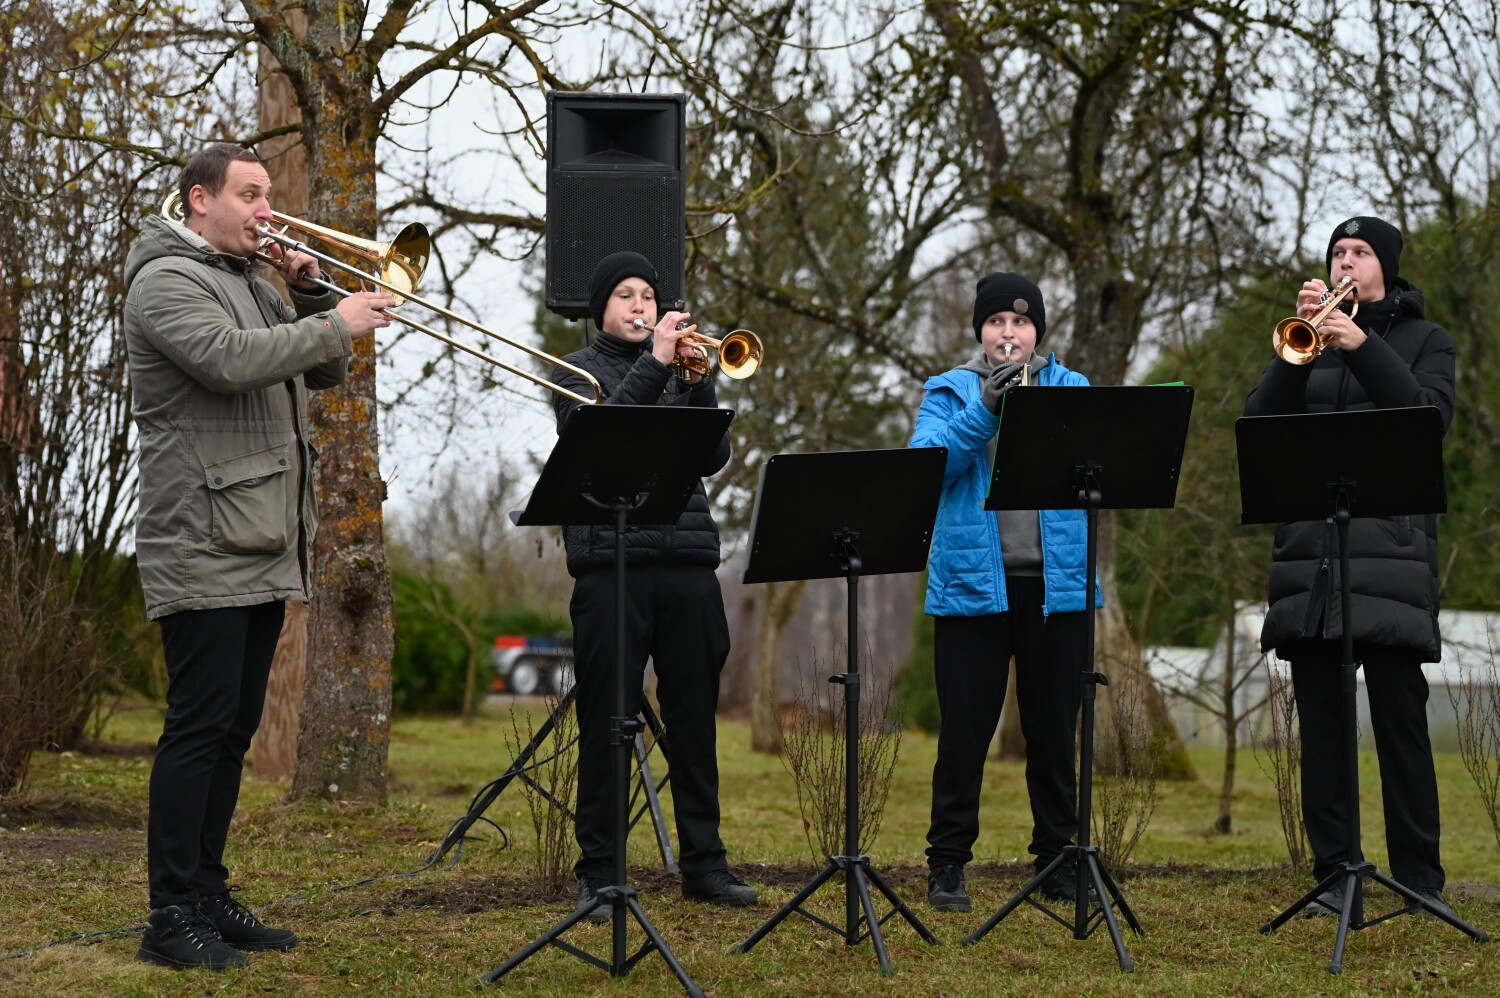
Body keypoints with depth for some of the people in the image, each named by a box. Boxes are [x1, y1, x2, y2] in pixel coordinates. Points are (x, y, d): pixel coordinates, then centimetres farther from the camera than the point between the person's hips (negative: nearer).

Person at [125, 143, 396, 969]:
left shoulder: (251, 280, 21)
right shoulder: (168, 280, -7)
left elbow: (321, 370, 21)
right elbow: (229, 359, -25)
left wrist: (312, 294, 6)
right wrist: (334, 323, -19)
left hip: (263, 548, 9)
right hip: (202, 548, -9)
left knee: (234, 727, 11)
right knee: (200, 723, -10)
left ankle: (209, 897, 18)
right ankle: (171, 917, -7)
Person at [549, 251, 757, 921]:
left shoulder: (680, 370, 19)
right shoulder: (578, 371, 9)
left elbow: (713, 456, 7)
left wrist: (698, 383, -6)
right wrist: (655, 364, -14)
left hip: (687, 564, 4)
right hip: (611, 563, -4)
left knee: (694, 720, 6)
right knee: (606, 724, -2)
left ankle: (704, 863, 13)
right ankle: (598, 872, 3)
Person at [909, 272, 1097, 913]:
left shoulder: (1071, 389, 11)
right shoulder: (950, 391, 8)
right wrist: (985, 409, -21)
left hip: (1055, 584, 2)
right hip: (971, 583, -1)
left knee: (1054, 732, 8)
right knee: (964, 732, 0)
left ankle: (1058, 860, 18)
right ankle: (946, 864, 8)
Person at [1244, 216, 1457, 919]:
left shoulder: (1423, 341, 12)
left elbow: (1430, 418, -6)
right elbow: (1258, 423, 6)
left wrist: (1363, 347, -14)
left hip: (1390, 552, -3)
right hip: (1309, 553, 3)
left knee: (1401, 720, -6)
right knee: (1321, 724, 1)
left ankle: (1419, 879, -1)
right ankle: (1334, 875, 5)